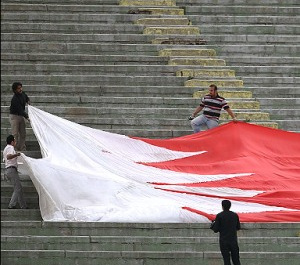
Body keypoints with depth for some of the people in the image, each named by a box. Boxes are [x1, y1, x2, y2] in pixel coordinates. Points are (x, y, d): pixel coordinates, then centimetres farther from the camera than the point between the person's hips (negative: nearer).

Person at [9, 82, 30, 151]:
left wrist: (28, 101, 4)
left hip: (21, 116, 8)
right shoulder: (15, 99, -25)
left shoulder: (23, 94, 0)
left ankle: (22, 148, 14)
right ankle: (15, 149, -7)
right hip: (14, 116, -8)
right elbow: (20, 110, -30)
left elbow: (26, 98, 26)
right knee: (15, 134, -9)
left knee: (23, 134, 8)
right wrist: (27, 117, -37)